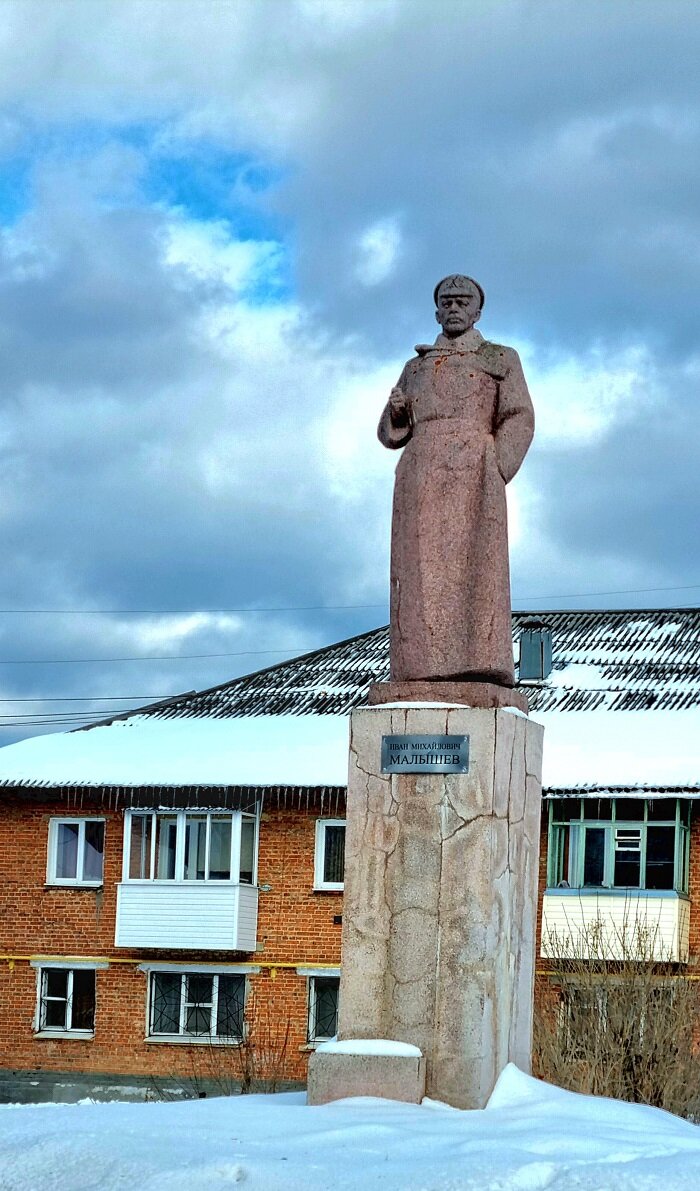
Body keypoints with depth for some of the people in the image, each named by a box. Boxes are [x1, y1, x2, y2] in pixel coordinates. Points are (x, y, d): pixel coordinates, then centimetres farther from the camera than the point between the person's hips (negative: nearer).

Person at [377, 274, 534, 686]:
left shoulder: (501, 359, 16)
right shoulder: (416, 368, 26)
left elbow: (519, 420, 5)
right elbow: (392, 434, 23)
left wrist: (493, 475, -9)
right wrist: (396, 410, 0)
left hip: (472, 468, -3)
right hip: (421, 475, 3)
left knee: (472, 563, -15)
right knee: (423, 571, -8)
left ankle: (479, 670, -22)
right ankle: (426, 670, -15)